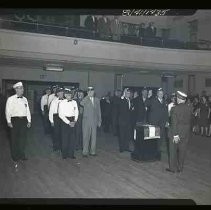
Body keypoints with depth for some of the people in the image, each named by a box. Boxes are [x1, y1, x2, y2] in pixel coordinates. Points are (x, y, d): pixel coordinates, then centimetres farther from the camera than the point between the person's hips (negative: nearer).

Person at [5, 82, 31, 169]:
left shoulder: (24, 99, 10)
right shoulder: (11, 99, -3)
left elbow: (27, 110, 11)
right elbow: (8, 111, -4)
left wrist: (29, 121, 6)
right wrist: (9, 122, -10)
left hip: (24, 120, 4)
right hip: (15, 120, -4)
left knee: (23, 138, 10)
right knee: (14, 139, 5)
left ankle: (21, 155, 26)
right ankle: (15, 157, 19)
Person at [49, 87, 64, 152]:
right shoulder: (54, 101, -6)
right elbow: (51, 111, -4)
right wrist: (51, 121, -6)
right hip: (56, 117, -2)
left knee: (62, 132, 8)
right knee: (56, 132, 6)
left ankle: (61, 146, 24)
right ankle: (55, 147, 22)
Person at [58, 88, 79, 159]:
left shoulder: (74, 102, 6)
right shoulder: (62, 103, -6)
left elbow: (76, 112, 9)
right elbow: (61, 115, -9)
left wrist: (75, 121, -5)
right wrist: (68, 122, -12)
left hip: (72, 122, 4)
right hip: (65, 121, -3)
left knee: (72, 138, 6)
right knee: (65, 138, 3)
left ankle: (71, 154, 18)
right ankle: (64, 154, 17)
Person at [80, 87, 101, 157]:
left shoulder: (97, 100, 11)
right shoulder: (85, 100, -2)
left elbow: (99, 111, 14)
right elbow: (81, 103, -27)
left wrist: (99, 120, 11)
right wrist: (88, 96, -21)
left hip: (94, 121, 4)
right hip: (86, 121, -4)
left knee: (94, 136, 7)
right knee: (86, 136, -1)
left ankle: (92, 151, 17)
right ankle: (85, 152, 7)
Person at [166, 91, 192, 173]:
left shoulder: (175, 108, -16)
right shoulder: (189, 108, -2)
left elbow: (174, 123, -18)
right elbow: (189, 121, 1)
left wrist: (175, 135, -16)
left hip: (176, 132, -4)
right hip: (186, 133, 4)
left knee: (173, 151, 11)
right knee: (182, 151, 14)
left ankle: (173, 168, 19)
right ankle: (180, 168, 25)